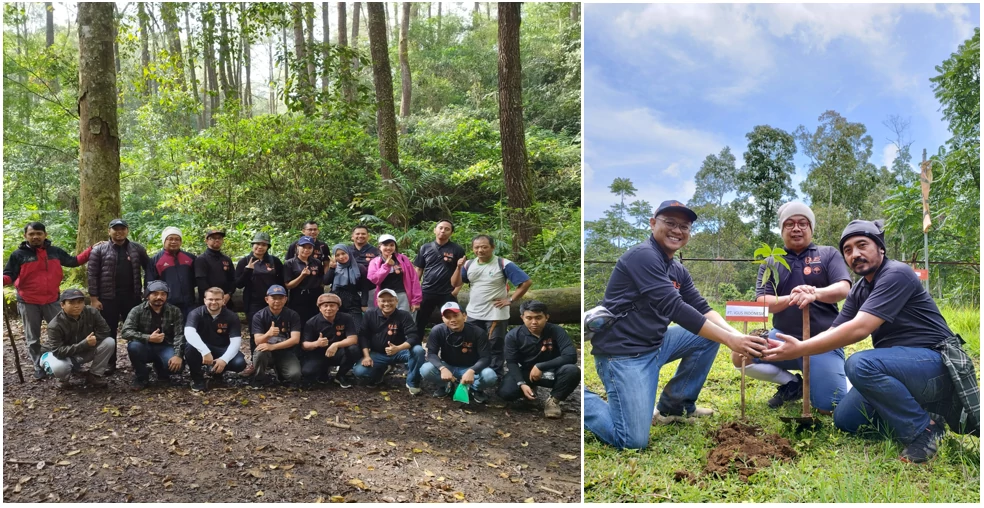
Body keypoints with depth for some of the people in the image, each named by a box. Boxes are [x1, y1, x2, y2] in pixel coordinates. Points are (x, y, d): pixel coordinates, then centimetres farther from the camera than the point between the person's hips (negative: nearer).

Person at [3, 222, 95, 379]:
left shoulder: (55, 251, 6)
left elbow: (73, 261, 17)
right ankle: (38, 367, 19)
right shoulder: (19, 254, -4)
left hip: (52, 301, 2)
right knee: (33, 339, 8)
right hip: (28, 303, -2)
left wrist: (91, 250, 9)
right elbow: (9, 276, -6)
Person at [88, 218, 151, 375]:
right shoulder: (99, 250, 1)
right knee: (109, 332, 7)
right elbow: (92, 275, -2)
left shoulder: (137, 249, 6)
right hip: (108, 298, -1)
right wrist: (93, 297, -8)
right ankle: (110, 363, 17)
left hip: (132, 297, 1)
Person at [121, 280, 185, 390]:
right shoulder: (137, 310, -6)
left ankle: (160, 369, 11)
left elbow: (179, 335, -13)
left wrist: (177, 355, -28)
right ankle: (141, 378, -7)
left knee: (177, 365, -29)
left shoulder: (175, 311, -3)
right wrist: (148, 338, -30)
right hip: (145, 347, 0)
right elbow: (125, 331, -17)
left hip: (165, 347, 0)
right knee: (133, 346, -33)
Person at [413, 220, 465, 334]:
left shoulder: (457, 250, -1)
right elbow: (418, 270, 9)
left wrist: (456, 290, -11)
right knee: (419, 323, 10)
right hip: (426, 293, 2)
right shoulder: (425, 248, 6)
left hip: (448, 294, -2)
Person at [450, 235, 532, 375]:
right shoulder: (469, 264, 4)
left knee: (495, 349, 4)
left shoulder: (503, 264, -12)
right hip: (473, 315, 5)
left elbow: (526, 282, -13)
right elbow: (455, 284, 5)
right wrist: (459, 268, -11)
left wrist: (510, 300, -13)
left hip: (496, 315, -5)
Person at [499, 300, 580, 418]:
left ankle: (553, 400, -6)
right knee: (505, 392, -26)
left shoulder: (556, 331, -17)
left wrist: (540, 366, -30)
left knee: (573, 371, -33)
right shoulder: (513, 335, -13)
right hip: (526, 372, 2)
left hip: (551, 372, -2)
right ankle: (531, 390, 11)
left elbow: (571, 356, -26)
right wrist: (522, 384, -30)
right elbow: (512, 362, -12)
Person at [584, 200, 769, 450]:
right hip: (623, 351, -9)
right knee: (634, 440, -17)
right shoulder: (643, 256, -18)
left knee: (709, 336, 6)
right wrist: (730, 340, -25)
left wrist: (736, 334, -12)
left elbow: (703, 309, 7)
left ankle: (674, 407, 15)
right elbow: (674, 308, -25)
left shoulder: (677, 270, 12)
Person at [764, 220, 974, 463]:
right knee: (845, 419, 2)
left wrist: (800, 349, -28)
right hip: (899, 365, 9)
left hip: (934, 363, -9)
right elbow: (833, 333, 3)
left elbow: (859, 329, -28)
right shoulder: (858, 292, 9)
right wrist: (791, 348, -14)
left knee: (860, 364, -33)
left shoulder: (896, 274, -18)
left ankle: (924, 428, -14)